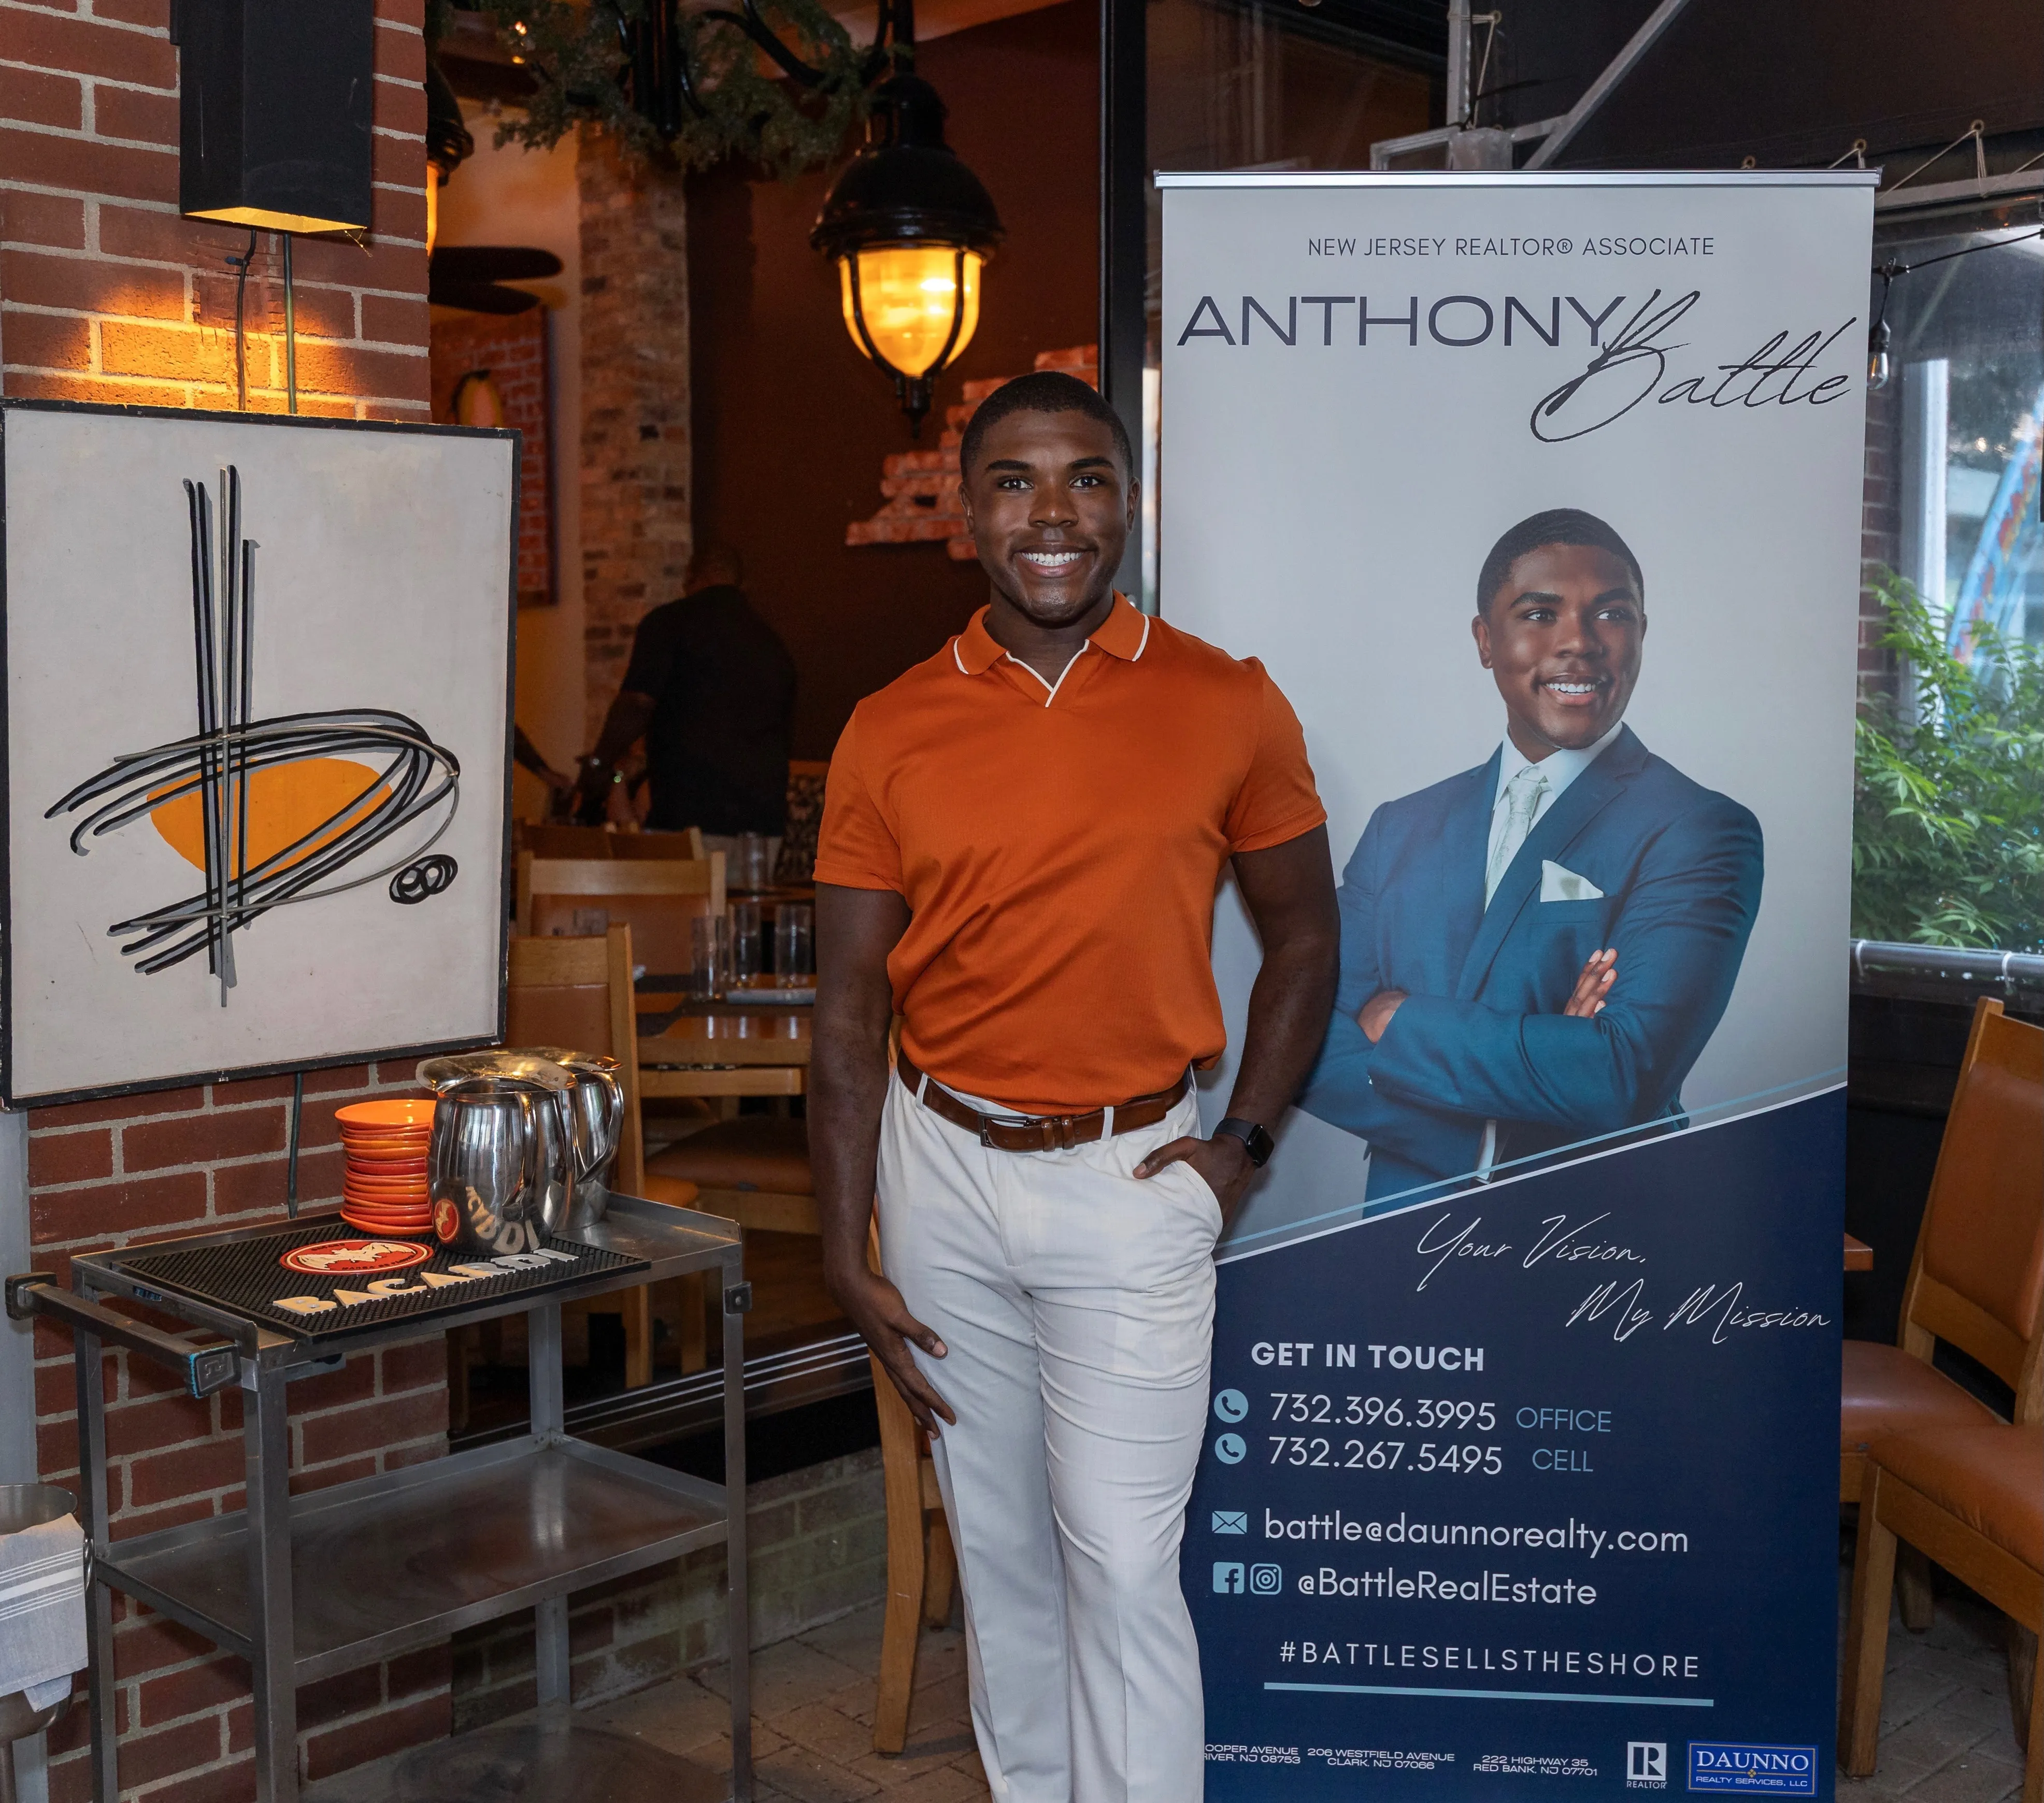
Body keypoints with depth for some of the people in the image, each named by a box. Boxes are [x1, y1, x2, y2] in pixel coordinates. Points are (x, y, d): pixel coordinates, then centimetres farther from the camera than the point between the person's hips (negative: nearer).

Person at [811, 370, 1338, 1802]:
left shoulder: (1230, 707, -3)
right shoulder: (890, 734, 0)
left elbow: (1304, 935, 7)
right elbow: (849, 1009, 1)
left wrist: (1244, 1143, -3)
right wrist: (848, 1254, -2)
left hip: (1129, 1178, -2)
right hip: (943, 1169, 3)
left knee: (1122, 1563, -2)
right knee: (997, 1544, 15)